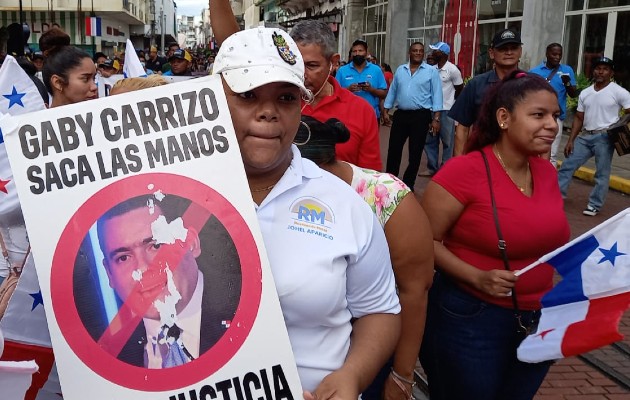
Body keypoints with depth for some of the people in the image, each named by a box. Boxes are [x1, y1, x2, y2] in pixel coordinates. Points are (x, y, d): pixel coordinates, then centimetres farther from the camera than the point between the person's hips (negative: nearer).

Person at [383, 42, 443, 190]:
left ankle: (408, 184, 16)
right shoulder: (400, 70, 10)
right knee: (394, 149, 5)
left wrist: (436, 118, -11)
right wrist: (386, 111, 9)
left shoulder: (431, 71, -2)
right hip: (401, 114, 3)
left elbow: (436, 95, -4)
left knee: (415, 152, 5)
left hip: (421, 116, -3)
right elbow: (392, 91, 14)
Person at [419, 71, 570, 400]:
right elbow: (424, 241, -17)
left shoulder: (547, 172, 2)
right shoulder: (464, 170, -18)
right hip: (470, 319, -6)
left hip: (538, 320, 7)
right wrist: (477, 277, -25)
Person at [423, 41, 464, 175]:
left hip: (446, 110, -6)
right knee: (430, 140, 10)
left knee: (447, 141, 2)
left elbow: (460, 89, 1)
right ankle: (432, 168, 21)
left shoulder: (452, 70, -9)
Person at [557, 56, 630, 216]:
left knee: (602, 174, 0)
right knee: (567, 166, 4)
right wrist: (570, 140, 8)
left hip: (604, 137, -5)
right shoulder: (585, 93, 11)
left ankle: (594, 205, 9)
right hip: (585, 136, 5)